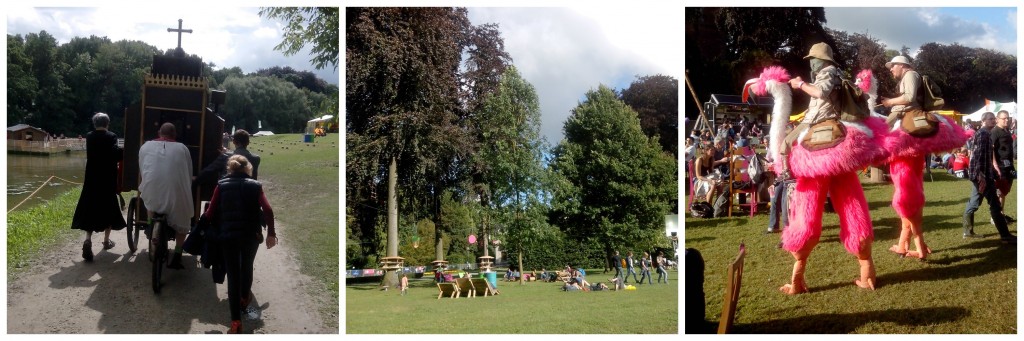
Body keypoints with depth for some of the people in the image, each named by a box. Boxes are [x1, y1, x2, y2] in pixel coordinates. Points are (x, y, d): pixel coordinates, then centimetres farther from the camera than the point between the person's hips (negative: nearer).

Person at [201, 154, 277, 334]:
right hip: (251, 235, 1)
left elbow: (210, 213, -1)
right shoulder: (255, 185, 3)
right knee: (247, 267, 26)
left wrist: (204, 221, 20)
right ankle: (245, 297, 52)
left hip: (228, 235, -1)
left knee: (233, 275, 2)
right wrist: (271, 233, -2)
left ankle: (236, 322, -5)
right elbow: (267, 210, -9)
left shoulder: (221, 185, 4)